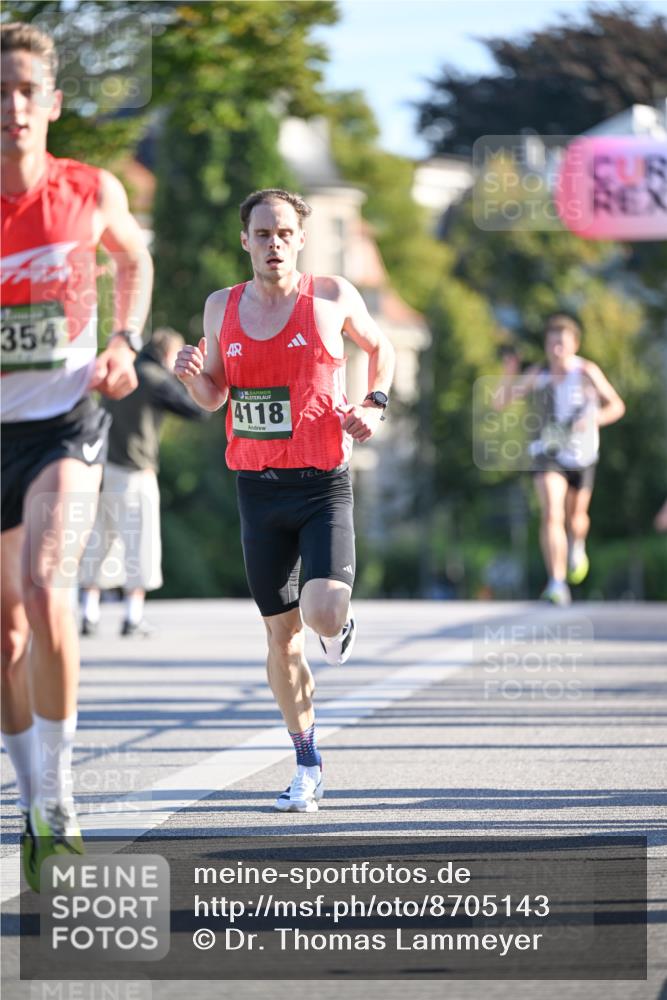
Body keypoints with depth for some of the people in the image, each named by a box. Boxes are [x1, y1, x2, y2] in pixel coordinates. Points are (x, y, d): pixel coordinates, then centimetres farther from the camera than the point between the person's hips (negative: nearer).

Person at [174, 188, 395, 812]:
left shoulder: (332, 297, -2)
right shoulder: (222, 308, 5)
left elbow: (378, 346, 16)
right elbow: (215, 396, 16)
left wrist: (373, 406, 0)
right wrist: (193, 376, -7)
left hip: (323, 484, -3)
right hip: (258, 486, 3)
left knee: (322, 614, -21)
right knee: (281, 633, 6)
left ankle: (340, 623, 19)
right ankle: (308, 770, 19)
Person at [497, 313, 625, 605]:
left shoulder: (587, 372, -9)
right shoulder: (537, 374, -5)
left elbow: (617, 406, -1)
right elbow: (503, 401, -2)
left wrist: (593, 418, -20)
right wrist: (509, 375, -21)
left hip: (581, 456, 1)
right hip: (549, 454, -1)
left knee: (575, 517, 16)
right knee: (551, 515, -19)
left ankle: (577, 546, 53)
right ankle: (557, 584, -23)